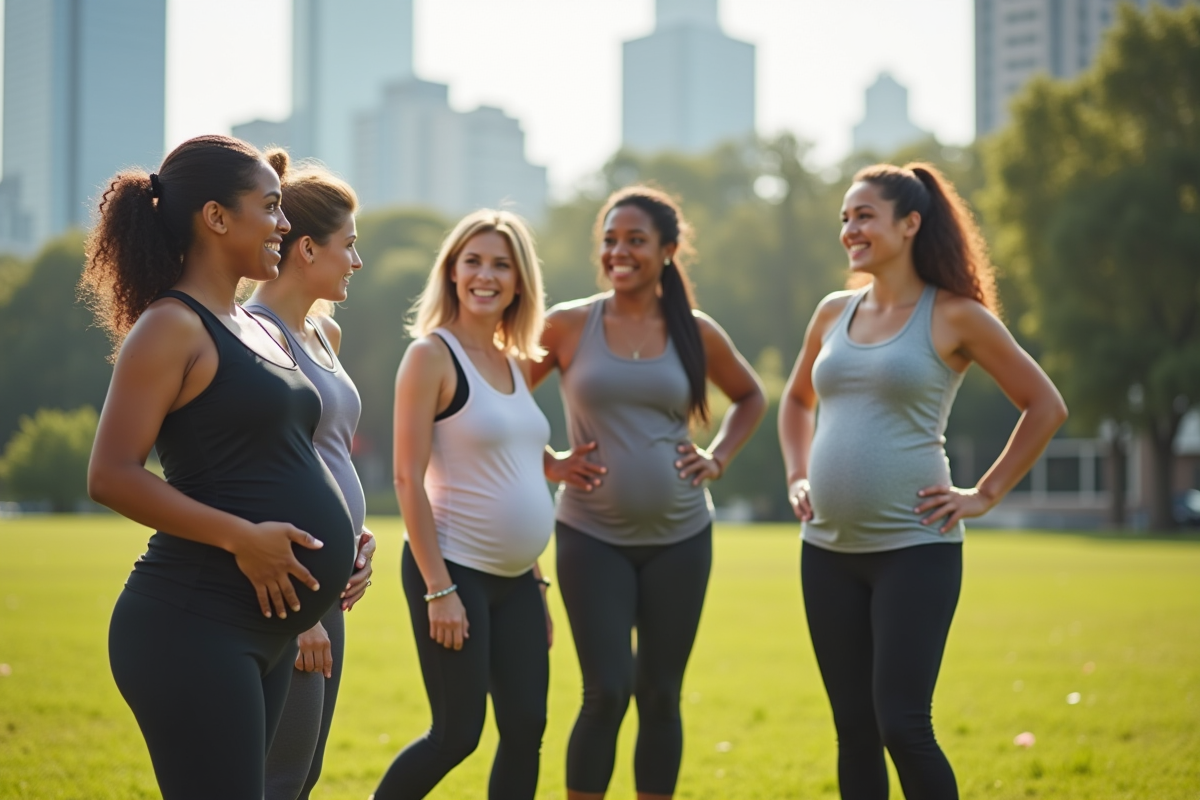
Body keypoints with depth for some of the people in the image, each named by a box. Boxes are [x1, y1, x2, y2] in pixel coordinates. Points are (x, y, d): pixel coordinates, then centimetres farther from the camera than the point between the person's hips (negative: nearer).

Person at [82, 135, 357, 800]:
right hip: (194, 624, -9)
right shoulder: (173, 326, -9)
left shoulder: (258, 331, 18)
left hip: (265, 632, 9)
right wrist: (243, 537, -21)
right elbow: (111, 476, -17)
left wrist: (338, 537, 12)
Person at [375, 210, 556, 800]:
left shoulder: (514, 363, 13)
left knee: (526, 729, 4)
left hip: (515, 579, 7)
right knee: (457, 733, -4)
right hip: (454, 570, -7)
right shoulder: (431, 355, -9)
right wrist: (438, 588, -18)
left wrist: (536, 582, 16)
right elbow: (408, 479, -13)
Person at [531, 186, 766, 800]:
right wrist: (547, 463, -2)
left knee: (660, 696, 7)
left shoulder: (696, 333, 3)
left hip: (679, 536, 2)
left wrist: (718, 458, 6)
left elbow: (751, 397, 20)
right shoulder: (569, 325, -2)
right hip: (592, 535, -2)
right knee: (605, 693, -8)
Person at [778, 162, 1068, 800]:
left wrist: (984, 495, -4)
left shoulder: (954, 316, -5)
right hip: (828, 550, 5)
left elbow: (1045, 406, -1)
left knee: (902, 727, -10)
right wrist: (797, 478, 13)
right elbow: (796, 400, 27)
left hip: (914, 548, -5)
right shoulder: (834, 312, 10)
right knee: (853, 731, 9)